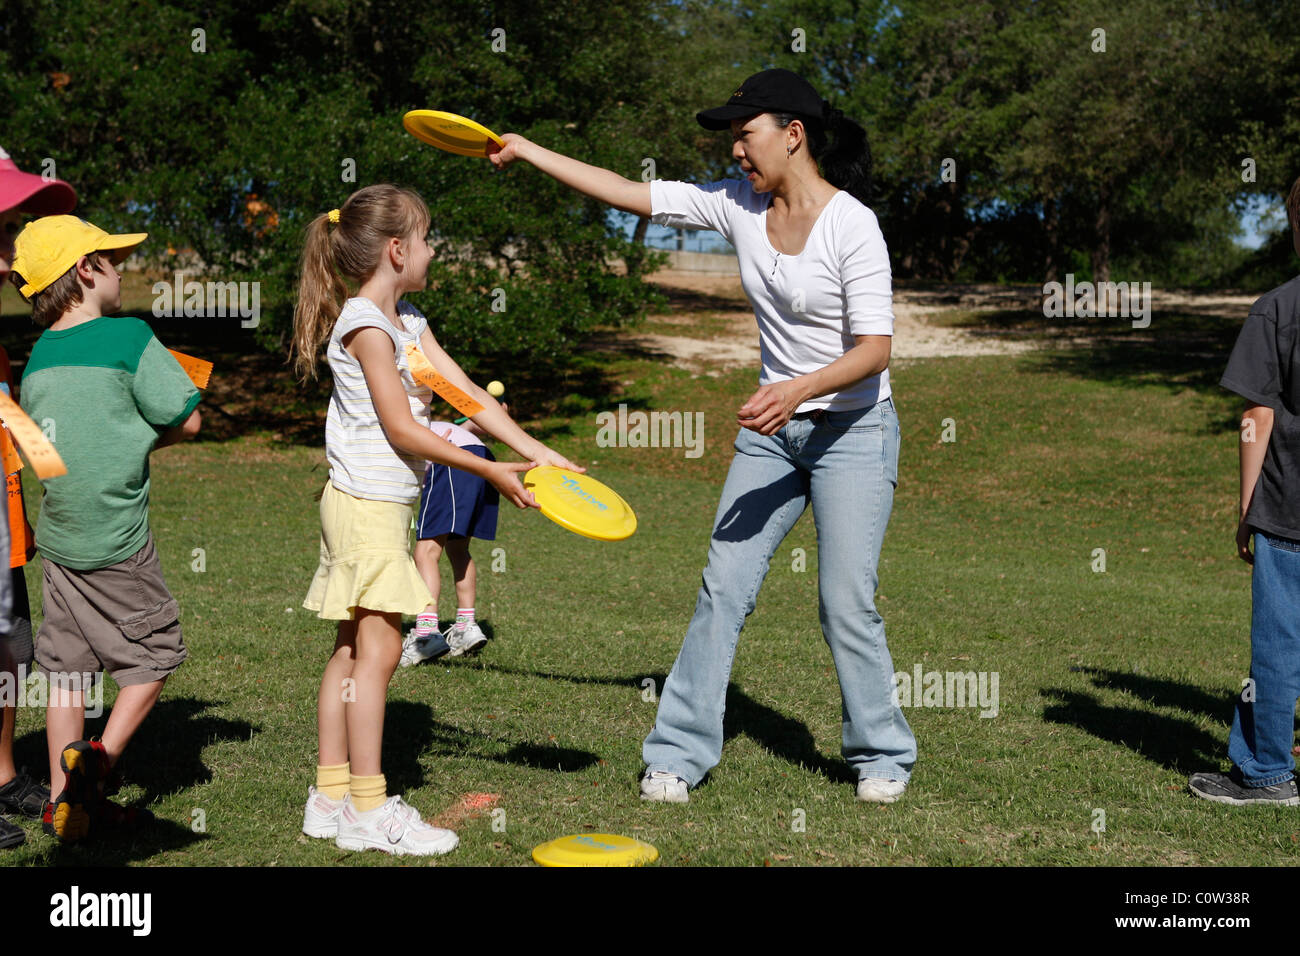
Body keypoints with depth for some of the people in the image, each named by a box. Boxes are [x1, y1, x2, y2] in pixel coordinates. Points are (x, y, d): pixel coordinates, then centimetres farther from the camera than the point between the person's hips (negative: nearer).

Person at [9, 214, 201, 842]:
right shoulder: (129, 338, -13)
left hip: (56, 536, 6)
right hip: (116, 541, -6)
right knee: (155, 654, 9)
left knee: (66, 666, 13)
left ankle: (65, 800, 18)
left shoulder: (36, 359, 5)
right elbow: (187, 421, -9)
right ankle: (100, 757, -6)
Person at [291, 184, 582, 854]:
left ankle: (332, 796, 17)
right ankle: (368, 810, -3)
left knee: (352, 649, 11)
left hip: (381, 504, 10)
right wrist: (489, 472, -13)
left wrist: (533, 450, 2)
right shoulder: (366, 324, -15)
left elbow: (467, 392, 10)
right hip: (368, 502, -10)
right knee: (377, 649, -8)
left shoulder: (407, 321, 14)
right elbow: (403, 430, -17)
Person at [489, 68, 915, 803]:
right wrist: (525, 151, 2)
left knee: (847, 605, -4)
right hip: (773, 429, 6)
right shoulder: (738, 206, 0)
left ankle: (884, 756, 17)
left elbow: (876, 349, -20)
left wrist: (797, 389, -35)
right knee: (724, 588, 3)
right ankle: (680, 753, 11)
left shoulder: (851, 224, -17)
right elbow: (630, 194, 3)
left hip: (854, 430, -6)